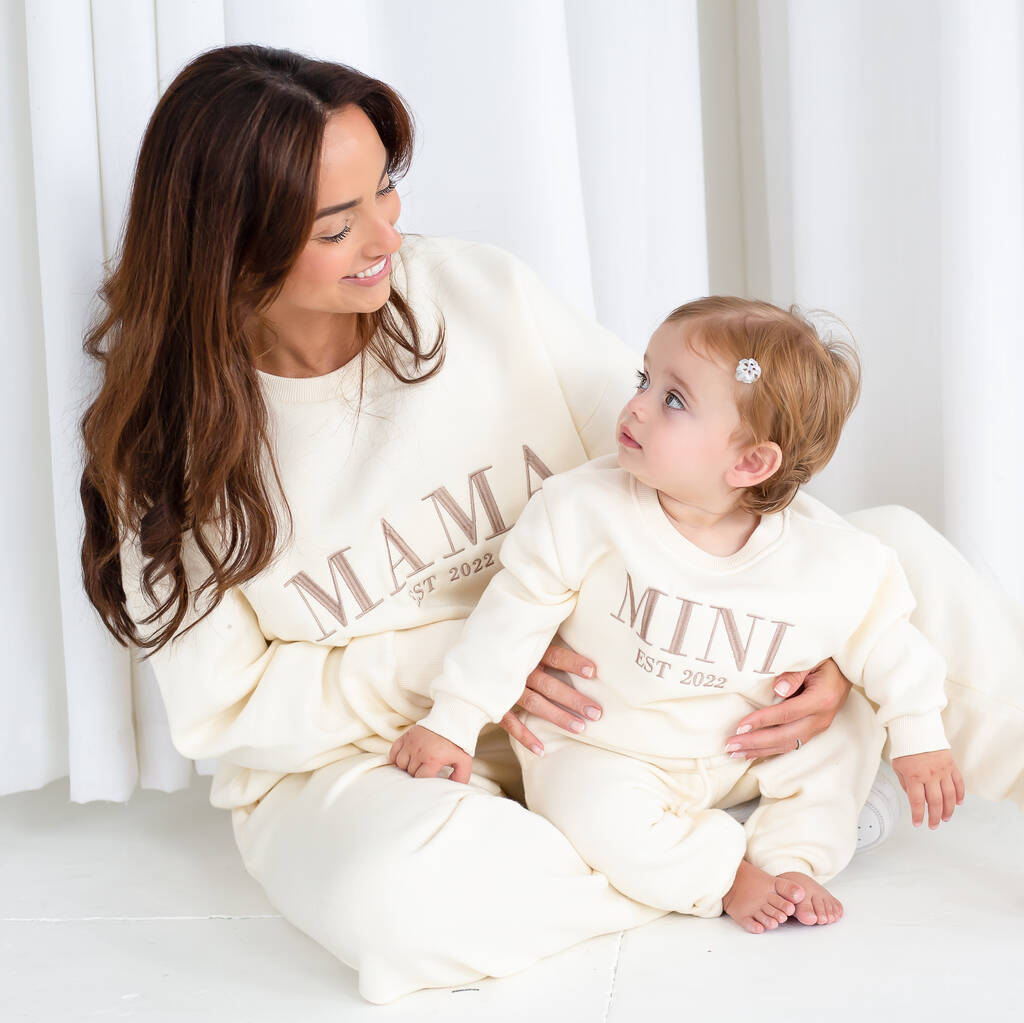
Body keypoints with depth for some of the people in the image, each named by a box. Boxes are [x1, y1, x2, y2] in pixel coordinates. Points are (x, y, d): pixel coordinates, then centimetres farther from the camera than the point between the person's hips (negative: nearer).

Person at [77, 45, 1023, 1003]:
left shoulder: (484, 295, -8)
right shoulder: (168, 451, -12)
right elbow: (226, 709, -8)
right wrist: (454, 660, -21)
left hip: (604, 692, 3)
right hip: (358, 762, -2)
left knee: (902, 551, -9)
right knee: (402, 890, -40)